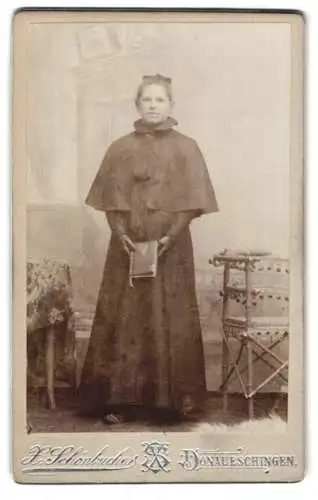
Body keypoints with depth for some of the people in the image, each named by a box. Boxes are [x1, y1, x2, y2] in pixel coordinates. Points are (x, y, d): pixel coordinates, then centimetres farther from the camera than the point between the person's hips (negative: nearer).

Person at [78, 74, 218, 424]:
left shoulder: (186, 148, 3)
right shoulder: (120, 148, 7)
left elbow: (192, 200, -3)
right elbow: (111, 200, 4)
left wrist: (170, 236, -15)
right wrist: (121, 235, -11)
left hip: (171, 246, -1)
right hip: (127, 246, 1)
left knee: (170, 319, 1)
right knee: (123, 318, 0)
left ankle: (171, 398, 9)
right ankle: (118, 398, 6)